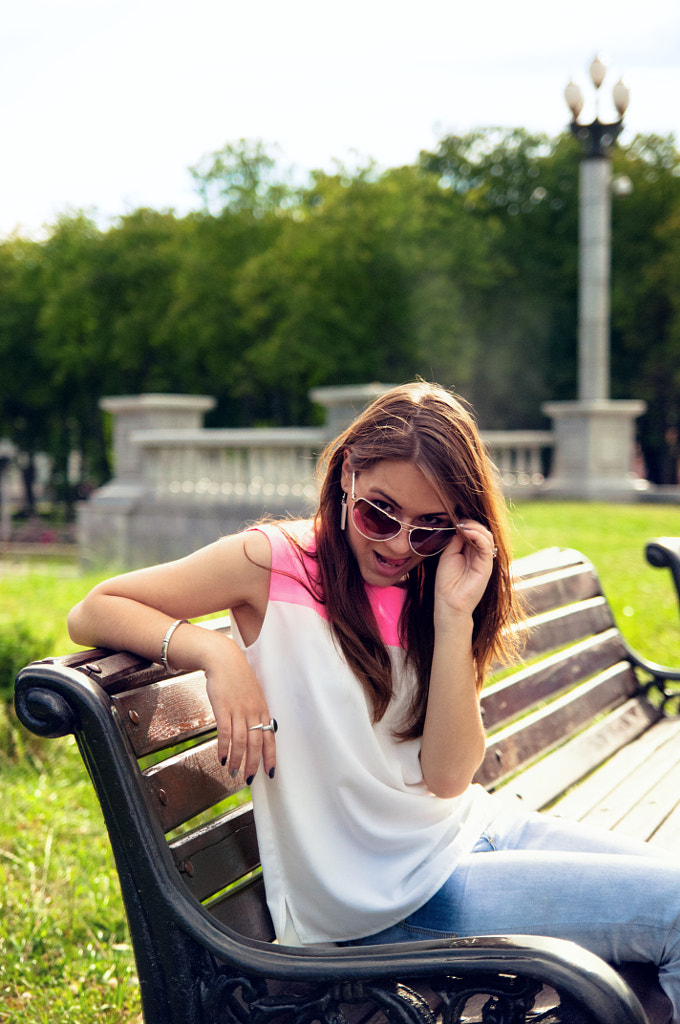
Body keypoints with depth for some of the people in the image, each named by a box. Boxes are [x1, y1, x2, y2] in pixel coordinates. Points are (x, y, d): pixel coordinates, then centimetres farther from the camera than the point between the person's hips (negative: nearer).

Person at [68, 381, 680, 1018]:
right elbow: (91, 613, -8)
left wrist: (455, 614, -16)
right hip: (383, 901, -6)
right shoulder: (271, 563, -9)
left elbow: (448, 776, -8)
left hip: (473, 828, 6)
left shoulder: (423, 592, 5)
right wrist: (214, 652, -24)